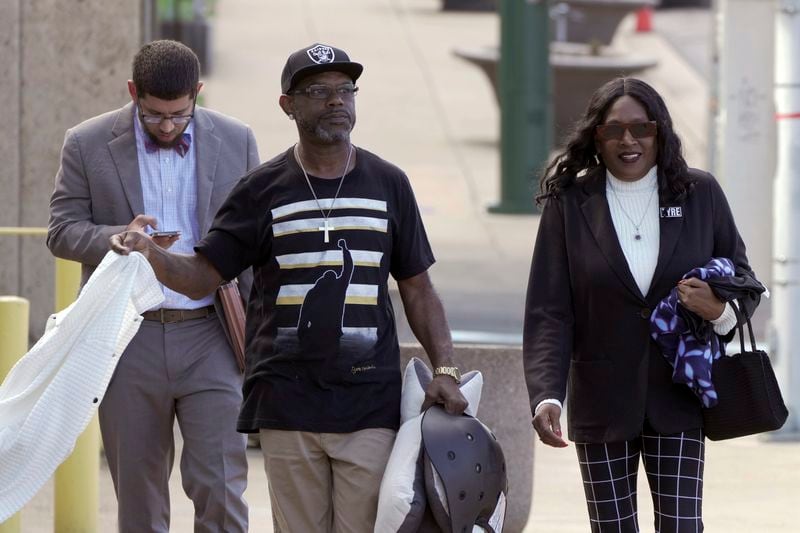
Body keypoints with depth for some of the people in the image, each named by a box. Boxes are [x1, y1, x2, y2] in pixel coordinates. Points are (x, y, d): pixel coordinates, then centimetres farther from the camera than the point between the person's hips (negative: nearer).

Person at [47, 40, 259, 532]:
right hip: (128, 339, 1)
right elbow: (62, 232, 1)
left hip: (210, 338, 0)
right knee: (138, 492, 8)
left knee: (220, 486, -8)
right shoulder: (87, 145, 0)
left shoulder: (237, 142, 3)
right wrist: (118, 238, -20)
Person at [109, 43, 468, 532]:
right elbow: (201, 278, 4)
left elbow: (418, 290, 14)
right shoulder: (263, 190, 6)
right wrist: (150, 253, -16)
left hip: (369, 404, 0)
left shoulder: (388, 184, 10)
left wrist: (445, 368, 1)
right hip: (287, 405, 0)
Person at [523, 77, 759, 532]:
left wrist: (720, 310, -13)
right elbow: (549, 312, -5)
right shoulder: (570, 204, -1)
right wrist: (547, 396, -17)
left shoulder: (701, 194, 3)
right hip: (603, 404, 0)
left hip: (678, 397, 0)